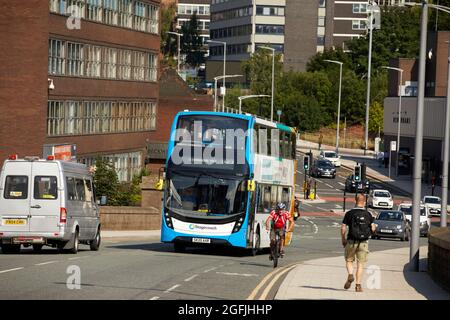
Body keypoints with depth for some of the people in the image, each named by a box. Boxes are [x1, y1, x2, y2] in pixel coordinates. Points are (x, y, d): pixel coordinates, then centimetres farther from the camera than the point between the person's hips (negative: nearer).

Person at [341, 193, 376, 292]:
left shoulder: (349, 214, -4)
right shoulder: (368, 214, 1)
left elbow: (343, 228, -6)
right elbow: (373, 229, -1)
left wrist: (343, 240, 7)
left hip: (351, 242, -1)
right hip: (363, 242, 1)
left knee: (349, 260, 15)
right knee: (360, 263, 6)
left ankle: (350, 275, -12)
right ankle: (358, 285, 0)